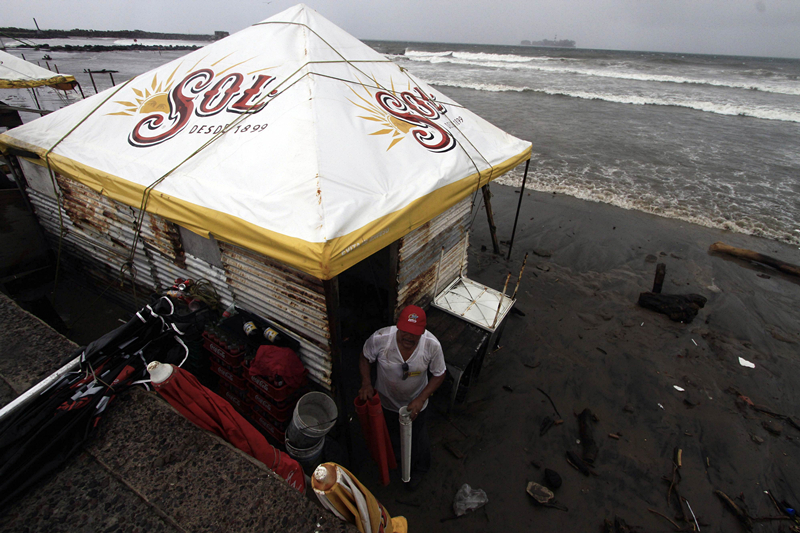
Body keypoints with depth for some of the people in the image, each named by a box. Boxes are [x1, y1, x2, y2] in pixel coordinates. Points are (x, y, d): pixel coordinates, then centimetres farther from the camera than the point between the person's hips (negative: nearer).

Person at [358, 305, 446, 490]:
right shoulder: (380, 338, -33)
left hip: (415, 403, -1)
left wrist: (421, 399, -23)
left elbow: (439, 374, -15)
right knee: (390, 433, 31)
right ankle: (394, 455, 68)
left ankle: (418, 469, 59)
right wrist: (366, 383, -24)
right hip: (385, 400, 1)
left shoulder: (432, 345, -32)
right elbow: (365, 358, -11)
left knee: (416, 438, 26)